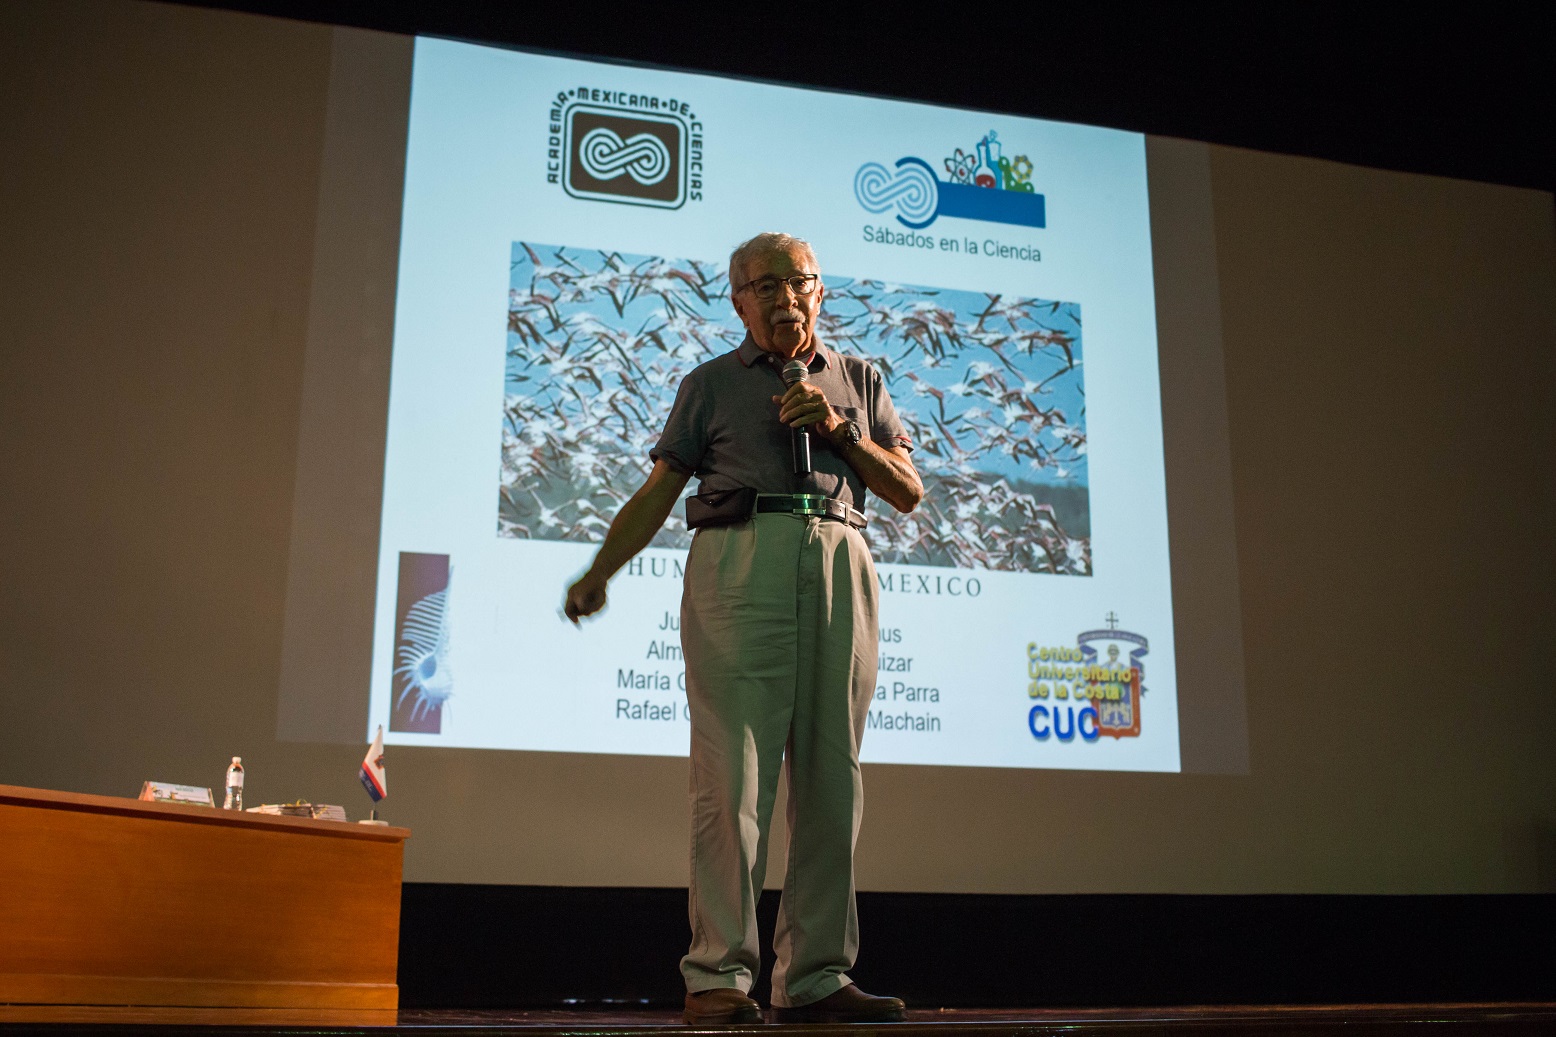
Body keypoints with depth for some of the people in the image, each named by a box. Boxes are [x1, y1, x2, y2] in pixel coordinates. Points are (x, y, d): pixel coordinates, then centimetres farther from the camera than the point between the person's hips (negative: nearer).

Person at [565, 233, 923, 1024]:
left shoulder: (859, 381, 23)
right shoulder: (711, 383, 18)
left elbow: (908, 492, 17)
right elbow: (658, 491, 11)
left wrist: (839, 430, 3)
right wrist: (598, 572, -2)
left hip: (839, 566, 3)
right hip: (739, 560, -3)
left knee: (831, 778, 0)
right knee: (733, 771, -10)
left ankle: (814, 976, 5)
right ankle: (717, 975, -7)